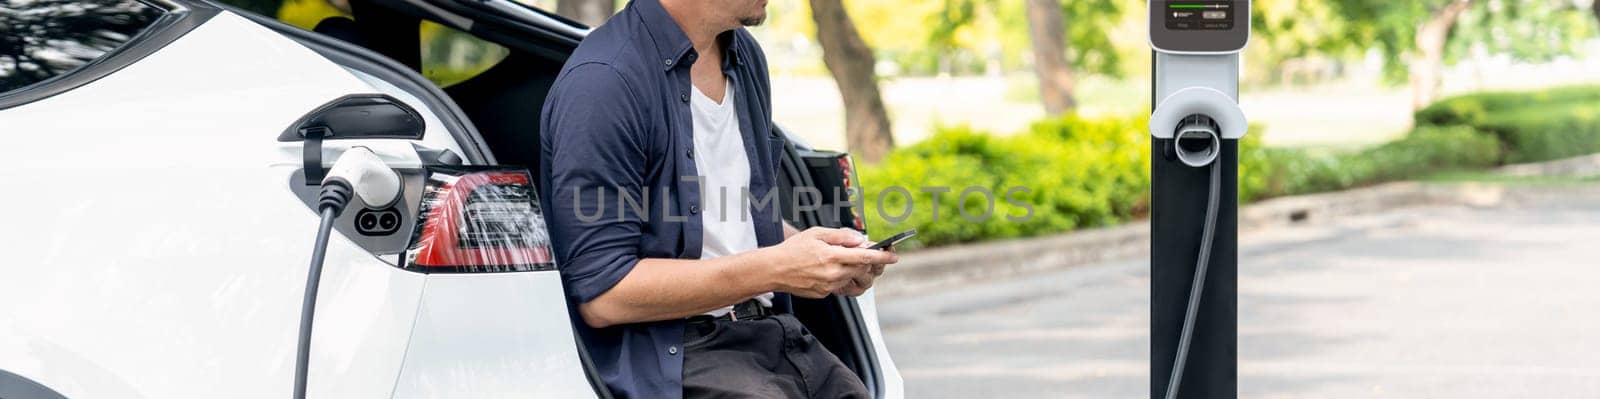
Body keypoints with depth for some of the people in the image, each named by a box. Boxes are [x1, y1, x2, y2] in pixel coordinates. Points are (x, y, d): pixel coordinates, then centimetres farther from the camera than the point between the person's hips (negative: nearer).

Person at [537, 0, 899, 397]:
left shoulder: (746, 56, 12)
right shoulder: (604, 81, -14)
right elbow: (601, 294, -17)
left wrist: (816, 256, 4)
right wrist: (777, 269, -18)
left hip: (773, 336, 8)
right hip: (667, 355, -7)